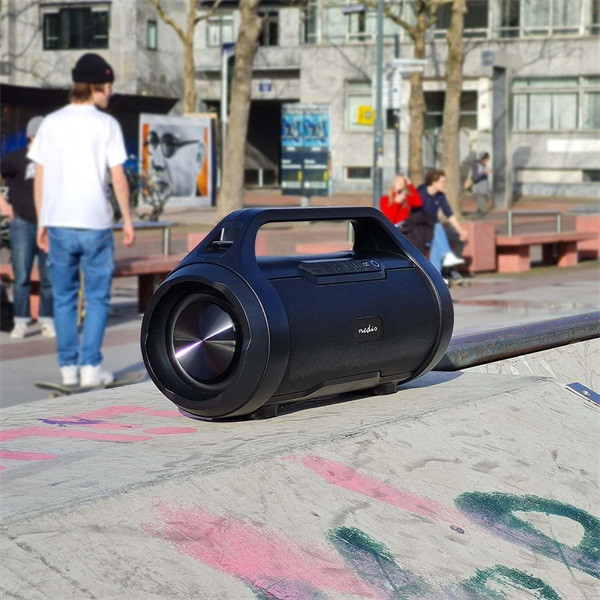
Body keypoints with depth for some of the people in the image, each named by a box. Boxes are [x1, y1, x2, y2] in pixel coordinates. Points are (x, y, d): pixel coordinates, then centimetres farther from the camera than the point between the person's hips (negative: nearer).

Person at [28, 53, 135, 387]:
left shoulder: (51, 123, 5)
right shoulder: (106, 125, -4)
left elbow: (40, 177, 6)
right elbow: (118, 177, -6)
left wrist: (42, 222, 13)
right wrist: (128, 219, 2)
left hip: (58, 223, 3)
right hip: (95, 224, -3)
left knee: (64, 298, 11)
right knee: (97, 298, 6)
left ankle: (68, 366, 11)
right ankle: (90, 366, 1)